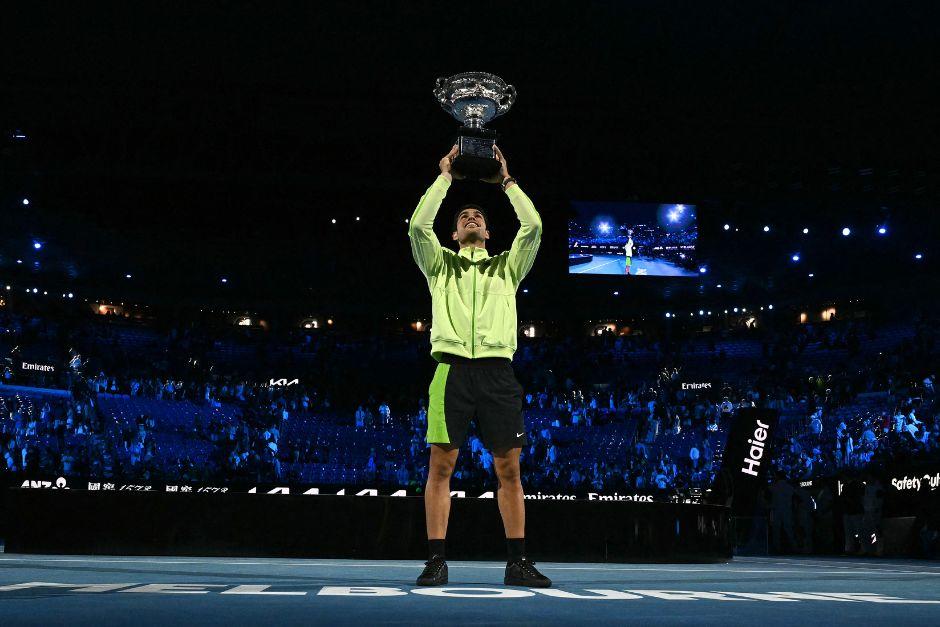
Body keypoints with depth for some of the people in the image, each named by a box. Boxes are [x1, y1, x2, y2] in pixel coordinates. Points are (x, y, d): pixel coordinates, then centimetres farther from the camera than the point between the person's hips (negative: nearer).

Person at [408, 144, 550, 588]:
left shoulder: (507, 265, 23)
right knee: (441, 464, -6)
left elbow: (533, 226, 10)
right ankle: (436, 561, -1)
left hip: (497, 368, 1)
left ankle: (517, 561, 5)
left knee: (508, 468, 0)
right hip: (452, 367, -1)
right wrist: (445, 177, 11)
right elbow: (418, 225, 5)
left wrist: (505, 180, 15)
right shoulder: (440, 263, 21)